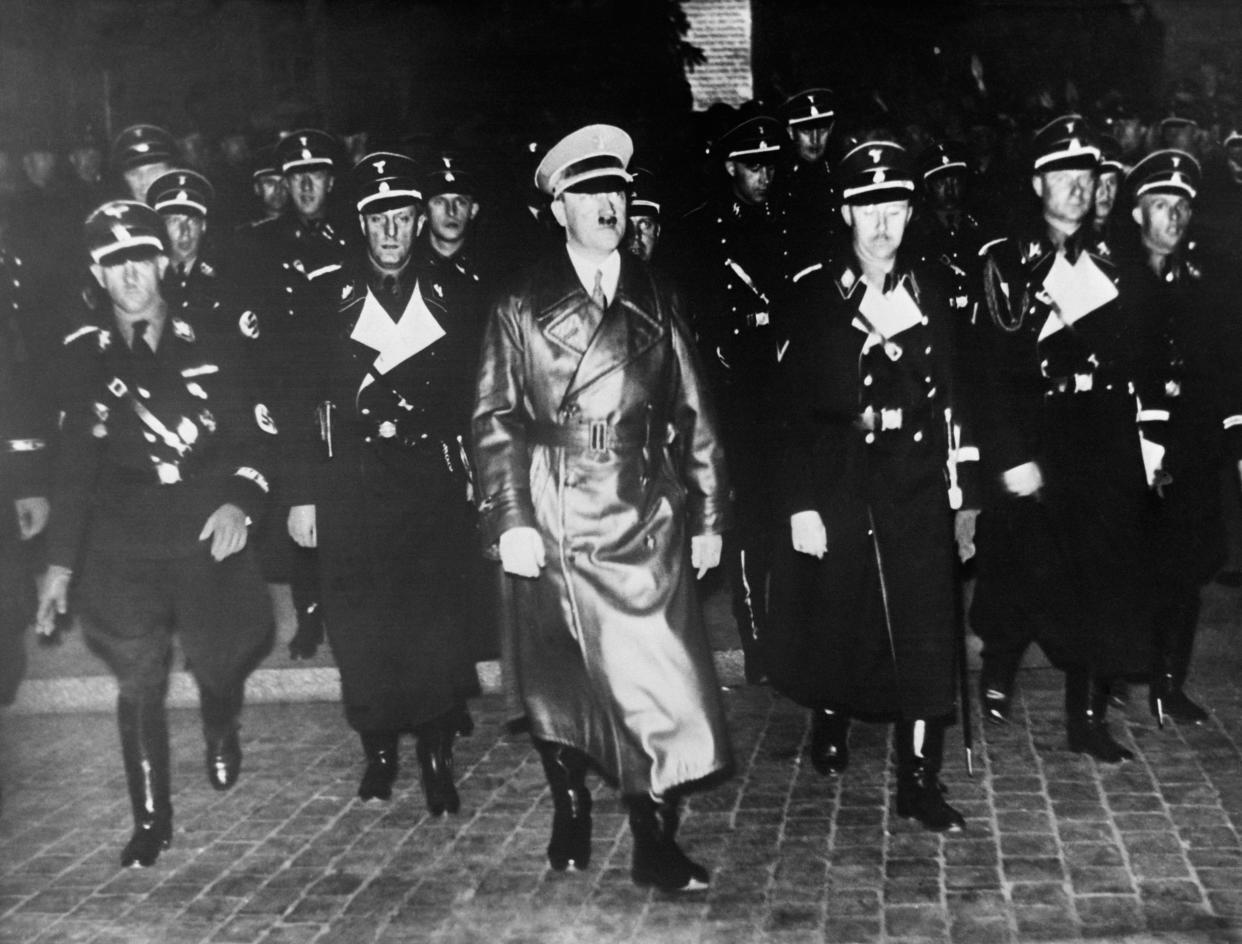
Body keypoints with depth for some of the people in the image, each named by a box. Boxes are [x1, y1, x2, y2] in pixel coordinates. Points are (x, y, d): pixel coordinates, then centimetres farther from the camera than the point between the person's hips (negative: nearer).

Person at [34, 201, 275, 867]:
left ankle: (220, 732, 39)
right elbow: (73, 461, 5)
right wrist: (59, 562, 3)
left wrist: (241, 501, -12)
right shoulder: (85, 355, 3)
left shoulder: (206, 342, 1)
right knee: (139, 683, 2)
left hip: (209, 536, 0)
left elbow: (258, 431, 4)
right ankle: (150, 822, 18)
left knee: (221, 663, 1)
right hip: (121, 547, 1)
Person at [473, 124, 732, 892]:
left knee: (663, 683, -5)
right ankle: (570, 814, 30)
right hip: (555, 528, -1)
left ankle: (657, 843, 5)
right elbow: (496, 420, 0)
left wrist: (708, 517, 6)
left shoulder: (657, 299, 10)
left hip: (647, 526, 1)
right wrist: (510, 520, -9)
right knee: (556, 683, 9)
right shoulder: (523, 305, 3)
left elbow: (693, 416, 10)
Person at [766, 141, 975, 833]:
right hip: (836, 484, -1)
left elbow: (954, 395, 5)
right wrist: (800, 504, -9)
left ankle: (920, 781, 6)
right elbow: (794, 408, -3)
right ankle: (831, 724, 39)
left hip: (917, 487, 1)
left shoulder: (935, 290, 5)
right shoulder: (811, 297, -1)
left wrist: (963, 492, 2)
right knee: (835, 620, 11)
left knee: (927, 631, -2)